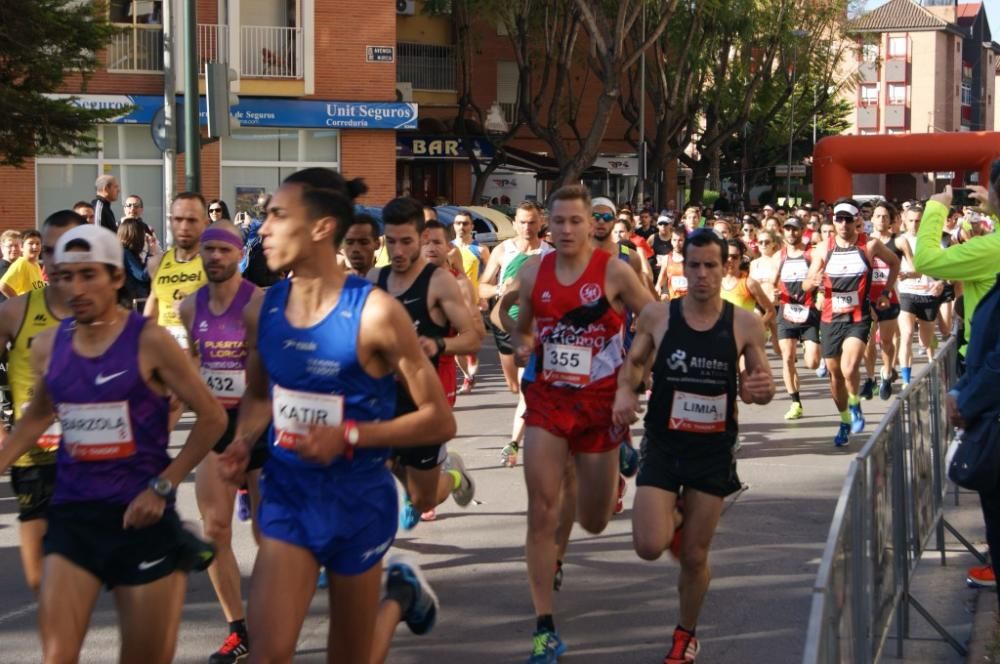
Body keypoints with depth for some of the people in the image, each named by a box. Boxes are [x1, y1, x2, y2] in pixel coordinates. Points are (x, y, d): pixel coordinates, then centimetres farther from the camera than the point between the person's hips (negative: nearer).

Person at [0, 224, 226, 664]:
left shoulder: (148, 342, -10)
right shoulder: (47, 347, 3)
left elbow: (212, 418, -6)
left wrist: (162, 487, -11)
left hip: (140, 514, -3)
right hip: (72, 513, 3)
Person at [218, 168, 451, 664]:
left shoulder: (375, 313, -18)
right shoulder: (261, 311, -3)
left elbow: (440, 421, -14)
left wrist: (350, 435, -24)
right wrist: (243, 442, -4)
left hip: (359, 499, -3)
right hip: (286, 493, 3)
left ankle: (401, 597, 44)